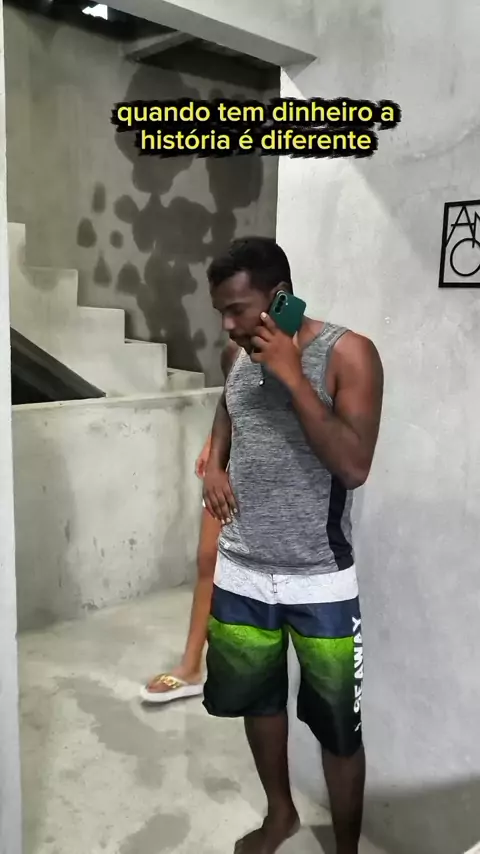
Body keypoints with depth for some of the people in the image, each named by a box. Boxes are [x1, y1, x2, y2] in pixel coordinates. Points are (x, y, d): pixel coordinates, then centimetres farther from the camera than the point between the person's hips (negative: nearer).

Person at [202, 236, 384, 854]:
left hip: (319, 582, -5)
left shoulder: (346, 354, -14)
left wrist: (293, 375, -25)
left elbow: (353, 466, -23)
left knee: (338, 727, 9)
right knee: (257, 700, 21)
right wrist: (213, 467, 2)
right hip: (241, 573, 6)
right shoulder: (243, 357, 4)